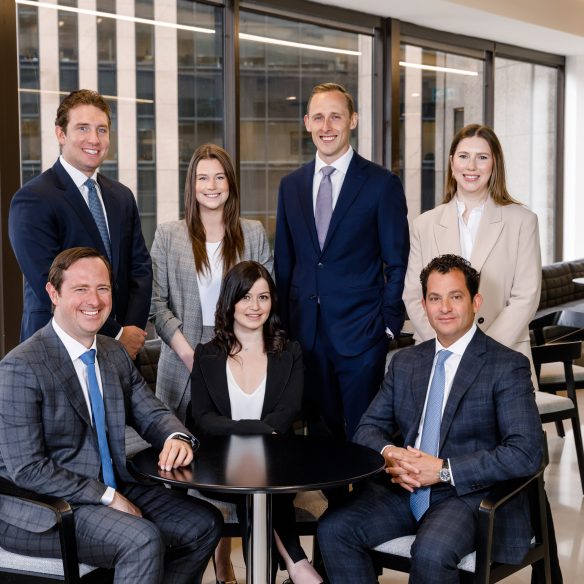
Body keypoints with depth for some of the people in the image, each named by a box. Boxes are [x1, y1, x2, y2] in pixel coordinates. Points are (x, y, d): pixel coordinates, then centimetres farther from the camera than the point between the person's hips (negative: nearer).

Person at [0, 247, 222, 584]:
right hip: (41, 512, -8)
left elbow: (151, 413, 11)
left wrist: (177, 439, -14)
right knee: (143, 539, -29)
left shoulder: (115, 353, 8)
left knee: (205, 524, -1)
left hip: (113, 490, 8)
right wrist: (106, 497, -20)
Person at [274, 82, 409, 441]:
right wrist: (283, 326, 8)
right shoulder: (291, 185, 10)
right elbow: (284, 262, 13)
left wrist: (389, 325, -8)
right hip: (306, 333, 4)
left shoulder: (382, 184, -2)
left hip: (360, 331, -4)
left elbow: (397, 263, -2)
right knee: (319, 436, 12)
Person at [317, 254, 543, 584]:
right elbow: (369, 427, 15)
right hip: (404, 490, 5)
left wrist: (443, 470, -19)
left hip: (471, 494, -5)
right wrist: (388, 453, -11)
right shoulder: (405, 362, 14)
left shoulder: (508, 366, -5)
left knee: (431, 552, -34)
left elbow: (526, 453, -14)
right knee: (333, 529, -17)